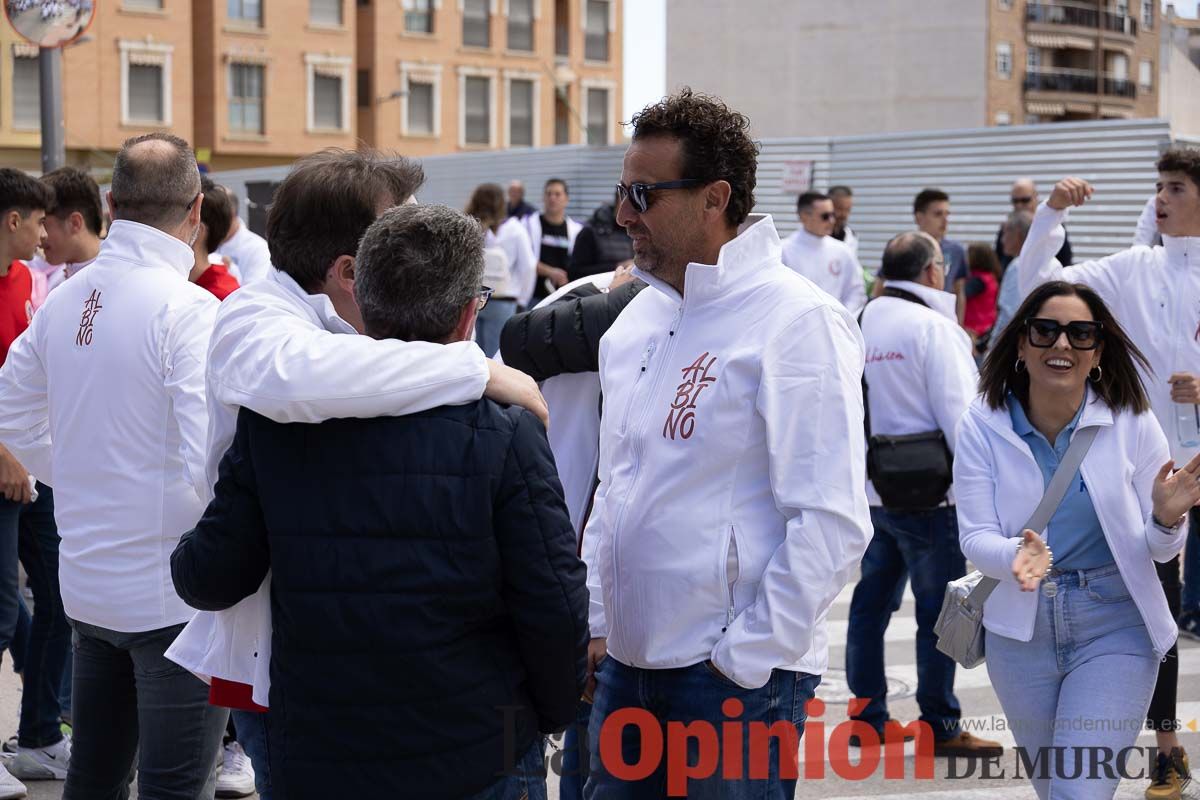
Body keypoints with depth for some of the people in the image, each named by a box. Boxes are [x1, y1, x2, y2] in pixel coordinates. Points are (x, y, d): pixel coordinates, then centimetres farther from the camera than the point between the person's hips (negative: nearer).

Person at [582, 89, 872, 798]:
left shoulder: (798, 320, -12)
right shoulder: (637, 320, 11)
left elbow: (834, 524, -17)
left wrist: (746, 659, -16)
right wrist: (600, 625, 13)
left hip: (741, 677, -7)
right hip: (628, 662, 7)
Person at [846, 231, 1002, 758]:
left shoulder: (861, 323, 8)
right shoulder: (932, 326, -11)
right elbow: (957, 412, -15)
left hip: (871, 489, 7)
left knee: (872, 601, 13)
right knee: (939, 610, 0)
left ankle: (868, 716, 20)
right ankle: (940, 727, 6)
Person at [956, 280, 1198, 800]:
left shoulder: (1131, 423, -8)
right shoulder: (983, 426, -7)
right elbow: (974, 538, -12)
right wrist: (1016, 555, -33)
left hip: (1113, 630, -2)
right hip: (1020, 633, 2)